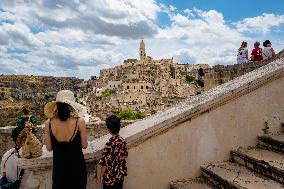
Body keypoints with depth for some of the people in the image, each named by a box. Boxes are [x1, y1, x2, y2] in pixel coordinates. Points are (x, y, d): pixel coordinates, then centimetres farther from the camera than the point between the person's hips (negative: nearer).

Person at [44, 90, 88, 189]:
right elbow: (84, 145, -9)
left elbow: (49, 148, -4)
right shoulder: (80, 122, -22)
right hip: (77, 165, -1)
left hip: (59, 166, 1)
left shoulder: (48, 123, -16)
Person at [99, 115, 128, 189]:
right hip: (120, 175, 5)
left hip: (110, 177, -5)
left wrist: (101, 175, -4)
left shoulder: (109, 144, -27)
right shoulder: (122, 141, -9)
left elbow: (105, 163, -19)